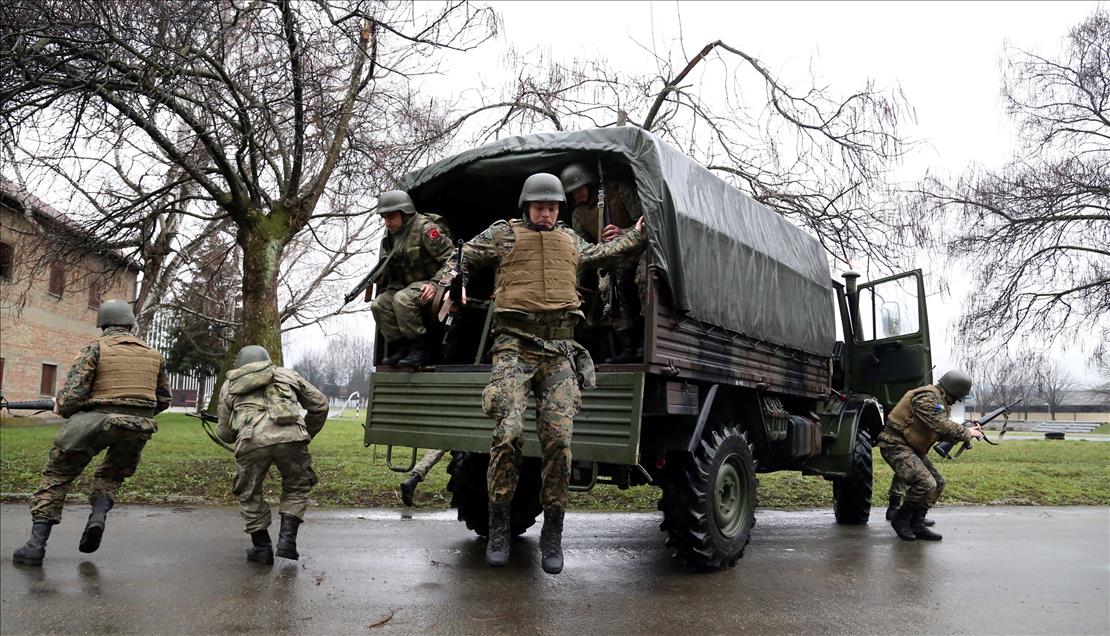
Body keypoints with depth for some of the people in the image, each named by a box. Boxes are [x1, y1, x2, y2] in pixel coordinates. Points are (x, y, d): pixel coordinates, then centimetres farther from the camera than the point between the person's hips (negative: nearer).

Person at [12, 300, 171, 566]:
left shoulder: (95, 348, 0)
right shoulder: (154, 355, 13)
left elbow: (72, 394, -8)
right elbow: (164, 400, 17)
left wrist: (59, 406, 12)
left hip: (97, 421, -3)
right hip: (139, 427, 4)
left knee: (56, 476, 14)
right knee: (111, 475, 28)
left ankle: (37, 544, 8)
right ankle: (98, 516, 1)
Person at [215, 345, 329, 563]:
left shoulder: (229, 385, 29)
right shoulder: (286, 374, 28)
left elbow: (225, 433, 30)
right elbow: (320, 404, 27)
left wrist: (219, 428, 53)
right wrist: (308, 434, 41)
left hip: (252, 441, 0)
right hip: (289, 437, 0)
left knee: (249, 494, 24)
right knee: (296, 488, 23)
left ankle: (261, 547, 25)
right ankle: (287, 539, 12)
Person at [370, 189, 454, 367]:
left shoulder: (426, 229, -16)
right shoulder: (390, 235, 9)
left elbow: (451, 259, -20)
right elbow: (388, 270, 22)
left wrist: (436, 285, -27)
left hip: (429, 284, -8)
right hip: (406, 284, 8)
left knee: (402, 299, -33)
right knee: (379, 304, -12)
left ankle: (419, 349, -21)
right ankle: (401, 348, -5)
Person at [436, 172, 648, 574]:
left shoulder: (569, 240, 24)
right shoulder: (503, 234, 12)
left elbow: (599, 255, 42)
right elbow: (461, 259, 19)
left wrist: (638, 234, 43)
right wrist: (449, 285, 3)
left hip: (559, 352, 4)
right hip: (514, 348, -3)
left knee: (558, 438, -7)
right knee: (509, 432, -18)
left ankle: (552, 534, 5)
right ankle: (498, 527, -3)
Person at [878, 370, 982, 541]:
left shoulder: (940, 401, 13)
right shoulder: (926, 397, -19)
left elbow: (941, 433, 13)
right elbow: (942, 425, -26)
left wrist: (967, 432, 0)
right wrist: (967, 433, -13)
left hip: (912, 448, 11)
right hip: (896, 445, -11)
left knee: (938, 483, 8)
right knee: (926, 484, -20)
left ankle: (916, 524, 12)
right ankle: (900, 519, 0)